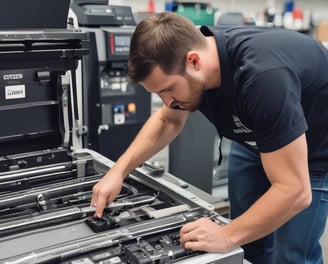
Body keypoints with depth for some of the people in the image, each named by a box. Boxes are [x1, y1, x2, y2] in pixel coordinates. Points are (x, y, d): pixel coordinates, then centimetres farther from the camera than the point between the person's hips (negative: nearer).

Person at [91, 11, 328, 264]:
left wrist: (226, 236, -30)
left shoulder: (262, 77, -41)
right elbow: (168, 121, 0)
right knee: (249, 243, 10)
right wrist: (119, 170, -10)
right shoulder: (189, 48, -18)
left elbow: (294, 192, -37)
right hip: (254, 139, 6)